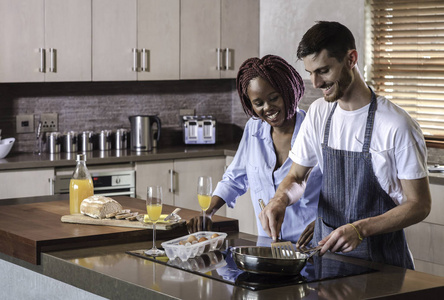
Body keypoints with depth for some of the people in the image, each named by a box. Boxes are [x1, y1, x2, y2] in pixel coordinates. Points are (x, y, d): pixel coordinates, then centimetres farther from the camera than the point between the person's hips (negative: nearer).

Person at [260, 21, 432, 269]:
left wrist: (360, 229, -22)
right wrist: (281, 199, -9)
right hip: (326, 248, 5)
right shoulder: (319, 113, 5)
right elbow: (295, 177, 14)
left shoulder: (396, 125, -15)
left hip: (378, 258, -5)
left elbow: (420, 205, -11)